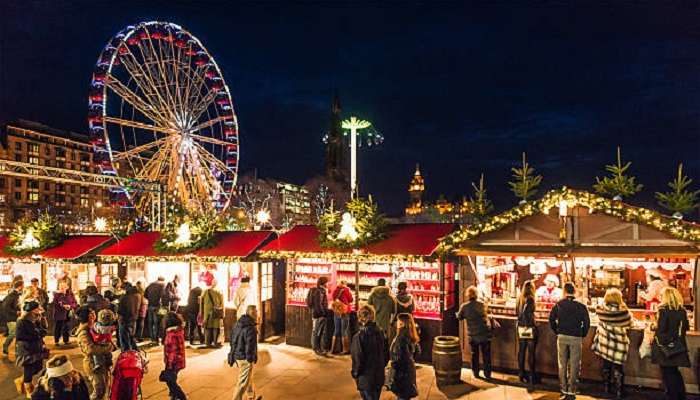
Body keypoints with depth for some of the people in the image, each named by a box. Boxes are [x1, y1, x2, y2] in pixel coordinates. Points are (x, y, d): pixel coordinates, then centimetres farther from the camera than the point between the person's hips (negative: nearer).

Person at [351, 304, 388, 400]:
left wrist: (355, 373, 0)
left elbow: (357, 359, -17)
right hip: (379, 377, 5)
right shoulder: (380, 332, -6)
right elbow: (386, 355, 3)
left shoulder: (359, 336, -22)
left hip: (366, 379, -5)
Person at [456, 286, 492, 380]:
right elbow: (484, 315, 5)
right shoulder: (481, 305, -10)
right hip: (484, 334, 0)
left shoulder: (464, 306, -9)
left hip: (473, 335, 1)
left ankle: (476, 373, 22)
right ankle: (487, 374, 18)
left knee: (474, 354, 16)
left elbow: (459, 317, 5)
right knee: (486, 355, 12)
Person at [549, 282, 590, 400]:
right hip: (576, 338, -1)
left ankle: (564, 390, 16)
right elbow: (586, 323, -6)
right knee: (574, 365, 6)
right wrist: (582, 335, 9)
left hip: (562, 337, 2)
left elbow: (551, 319, -1)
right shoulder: (581, 306, -7)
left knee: (562, 364, 11)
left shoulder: (558, 304, -2)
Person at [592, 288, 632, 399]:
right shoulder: (622, 311, -17)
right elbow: (629, 323, 0)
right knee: (617, 367, 8)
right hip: (618, 343, -3)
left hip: (604, 342, 3)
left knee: (606, 365, 17)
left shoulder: (601, 309, -9)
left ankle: (607, 388, 28)